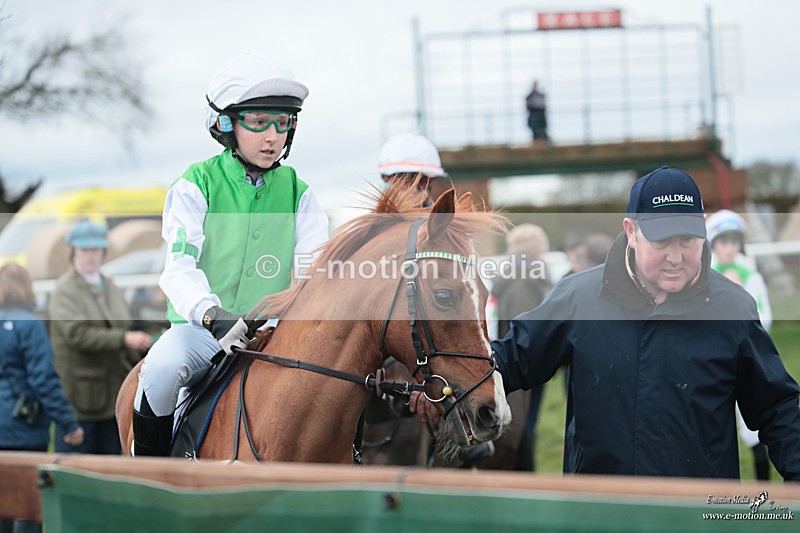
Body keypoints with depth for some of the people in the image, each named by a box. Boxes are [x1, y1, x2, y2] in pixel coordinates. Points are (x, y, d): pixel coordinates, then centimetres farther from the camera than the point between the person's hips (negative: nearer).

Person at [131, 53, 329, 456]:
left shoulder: (297, 192, 7)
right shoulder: (197, 185, -3)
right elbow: (180, 267, -15)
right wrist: (212, 314, -36)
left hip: (273, 330, 4)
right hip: (200, 327, -3)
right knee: (161, 369, -34)